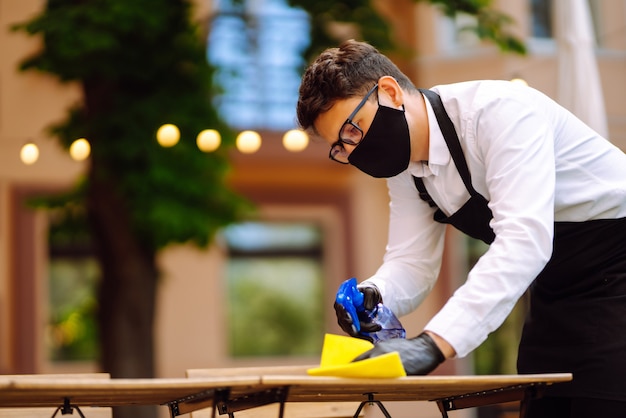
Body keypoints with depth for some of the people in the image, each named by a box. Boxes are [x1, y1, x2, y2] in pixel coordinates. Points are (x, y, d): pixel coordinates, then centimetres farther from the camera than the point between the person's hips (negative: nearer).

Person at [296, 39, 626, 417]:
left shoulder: (499, 111, -25)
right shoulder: (404, 165, 1)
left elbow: (524, 238, -35)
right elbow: (412, 263, 3)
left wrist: (433, 344, -42)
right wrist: (373, 296, -22)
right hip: (556, 289, 8)